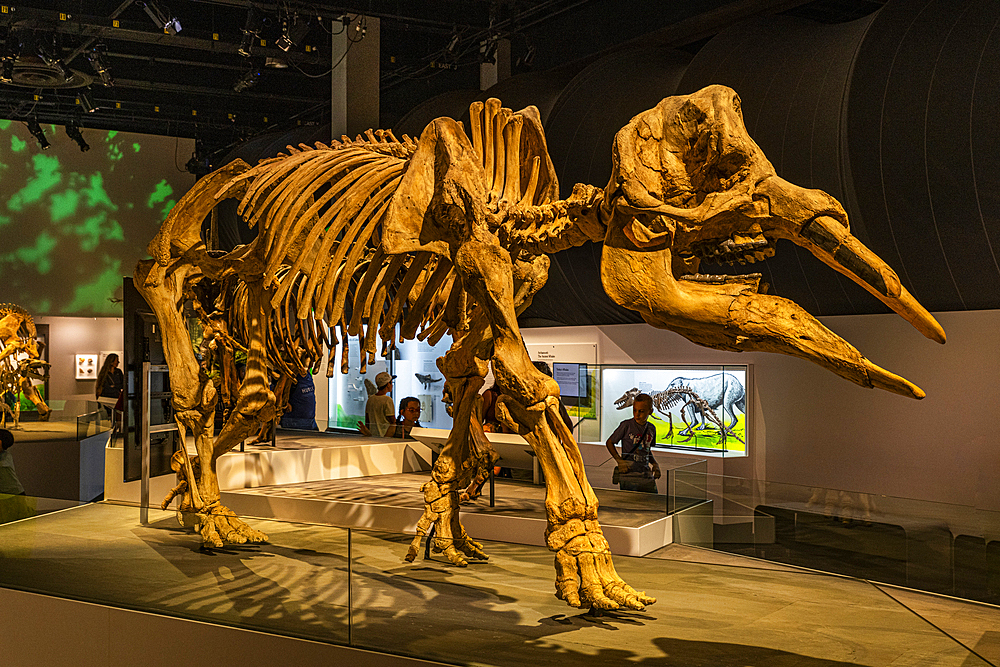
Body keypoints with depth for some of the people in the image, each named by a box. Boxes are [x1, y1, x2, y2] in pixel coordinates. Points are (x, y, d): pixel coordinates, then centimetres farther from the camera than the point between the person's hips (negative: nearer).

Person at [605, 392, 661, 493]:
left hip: (647, 475, 5)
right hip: (628, 475, -5)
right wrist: (619, 460, -8)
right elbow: (609, 443, 3)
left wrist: (654, 464, 8)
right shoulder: (626, 425, -6)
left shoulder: (652, 429, 9)